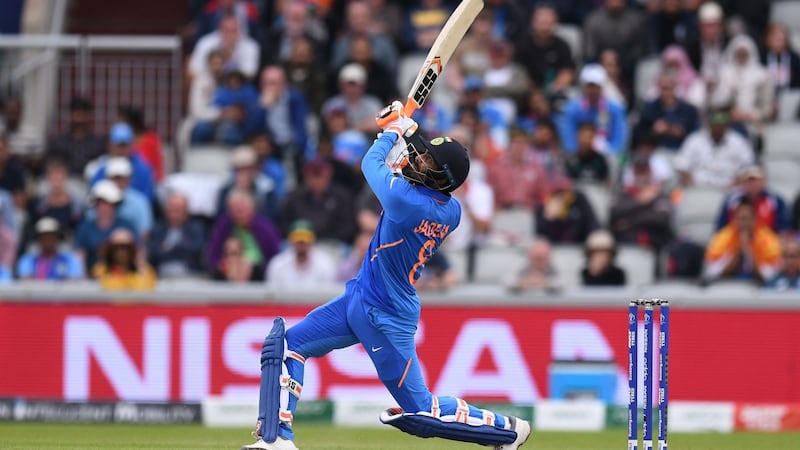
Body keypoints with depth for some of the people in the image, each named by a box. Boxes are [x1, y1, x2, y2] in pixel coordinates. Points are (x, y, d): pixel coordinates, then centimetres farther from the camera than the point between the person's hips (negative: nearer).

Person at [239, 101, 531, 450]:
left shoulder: (406, 199, -26)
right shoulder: (452, 212, -2)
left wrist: (393, 131, 10)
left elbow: (372, 163, -8)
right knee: (286, 344, 4)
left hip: (385, 318, -10)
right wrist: (407, 135, 20)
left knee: (421, 413, -1)